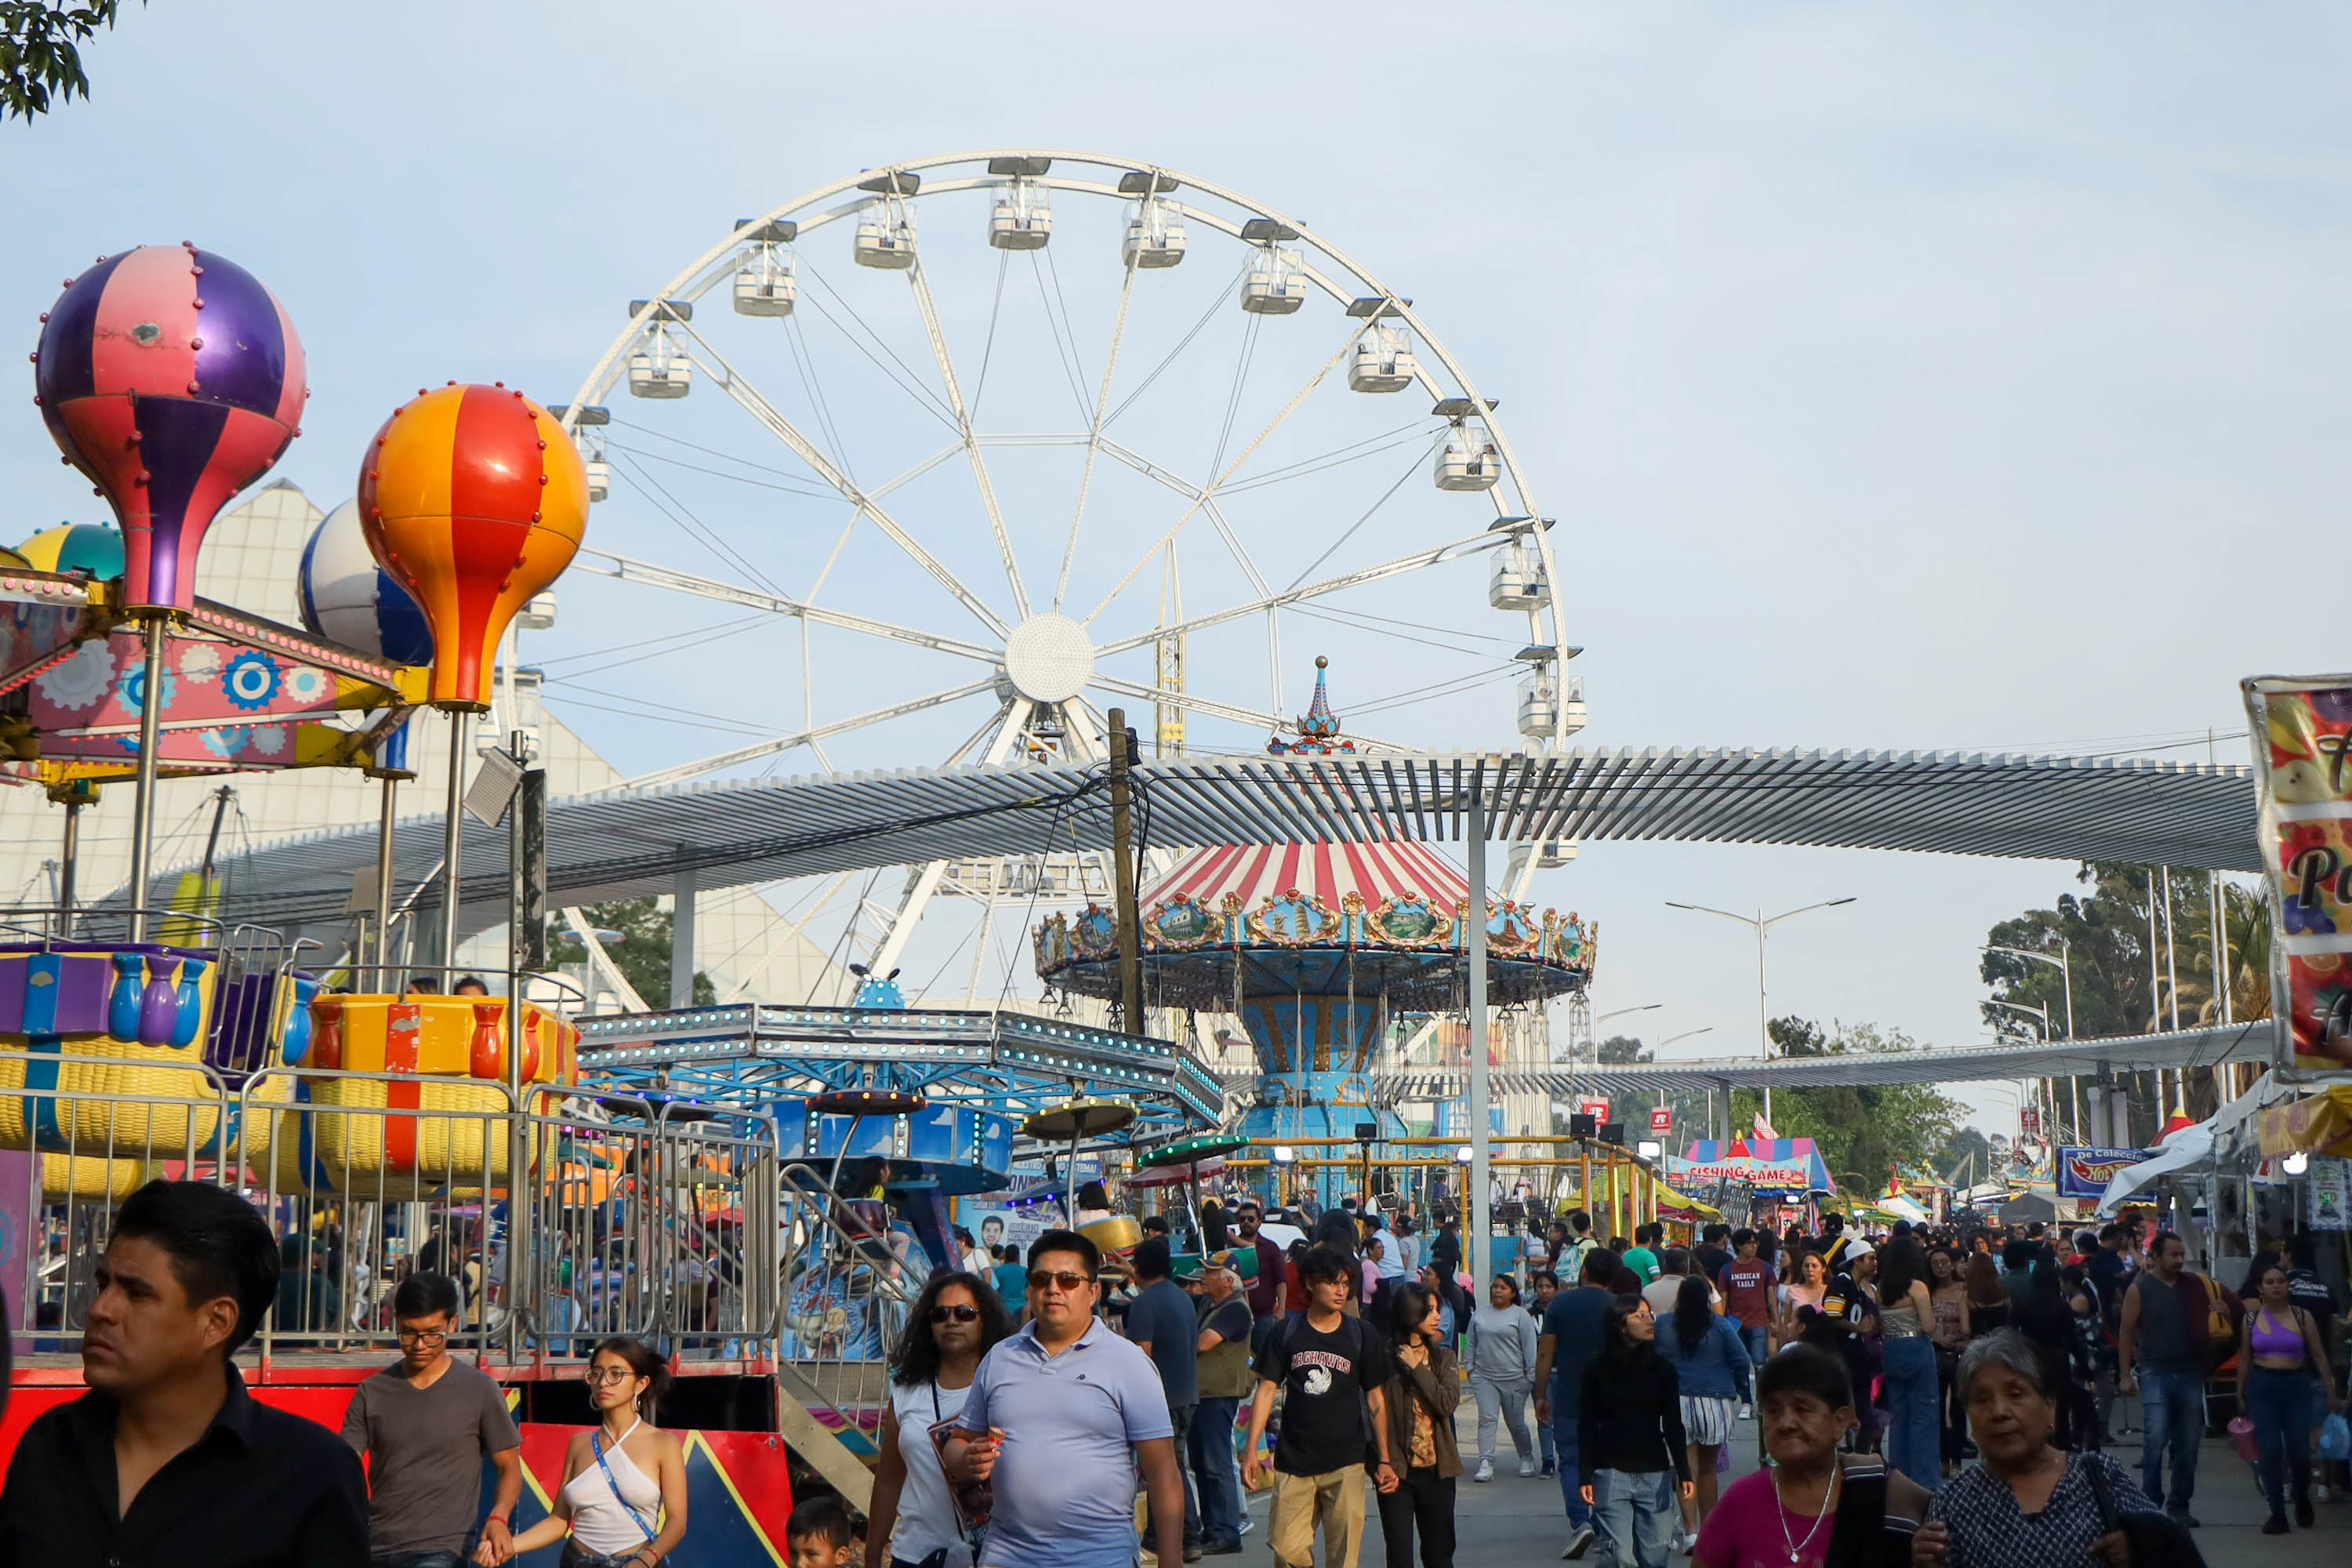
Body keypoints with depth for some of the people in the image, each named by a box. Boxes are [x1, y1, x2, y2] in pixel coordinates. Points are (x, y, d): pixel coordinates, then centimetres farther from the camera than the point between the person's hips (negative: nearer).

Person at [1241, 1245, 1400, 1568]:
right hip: (1293, 1461, 1)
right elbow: (1266, 1390, 3)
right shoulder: (1287, 1333, 3)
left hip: (1344, 1463, -1)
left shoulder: (1363, 1336, 3)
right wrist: (1251, 1450, -5)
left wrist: (1384, 1459, 4)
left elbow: (1376, 1397, 7)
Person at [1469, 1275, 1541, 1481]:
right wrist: (1471, 1368, 10)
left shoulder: (1521, 1315, -2)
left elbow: (1529, 1347, -2)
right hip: (1484, 1377, 2)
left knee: (1516, 1423, 8)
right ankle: (1486, 1464, -15)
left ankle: (1526, 1459, 29)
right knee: (1487, 1419, -11)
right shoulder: (1480, 1314, 10)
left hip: (1514, 1379, -2)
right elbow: (1472, 1344, 16)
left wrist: (1530, 1374, -5)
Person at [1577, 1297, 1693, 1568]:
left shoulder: (1662, 1368, 4)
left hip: (1655, 1474, 2)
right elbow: (1586, 1427, 2)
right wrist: (1585, 1476, -4)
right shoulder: (1596, 1369, 1)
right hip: (1611, 1472, -2)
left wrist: (1684, 1473, -3)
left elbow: (1673, 1425, 6)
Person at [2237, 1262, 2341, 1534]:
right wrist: (2240, 1395, 10)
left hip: (2296, 1387, -1)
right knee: (2270, 1452, -4)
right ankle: (2277, 1514, 3)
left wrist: (2331, 1393, 1)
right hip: (2261, 1388, 1)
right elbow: (2245, 1359, 11)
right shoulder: (2251, 1319, 4)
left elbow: (2319, 1357, 3)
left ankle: (2302, 1498, 28)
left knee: (2299, 1451, -3)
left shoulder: (2302, 1317, 1)